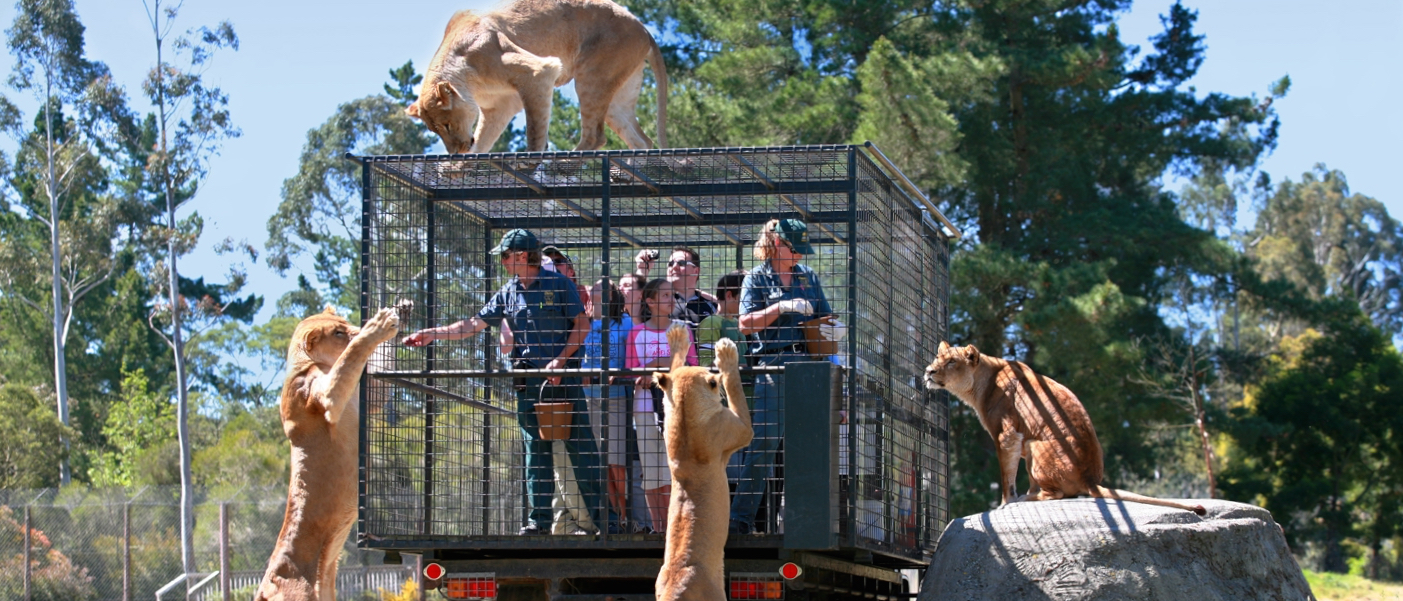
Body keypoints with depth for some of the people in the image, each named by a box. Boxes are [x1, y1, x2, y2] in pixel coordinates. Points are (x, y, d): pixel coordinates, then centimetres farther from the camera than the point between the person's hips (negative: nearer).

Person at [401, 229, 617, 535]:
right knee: (535, 451, 5)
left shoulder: (558, 283, -1)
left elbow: (582, 323, -3)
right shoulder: (508, 293, 13)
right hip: (527, 380, 5)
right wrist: (432, 334, 9)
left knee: (581, 447, -6)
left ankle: (604, 516, -6)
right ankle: (540, 518, 9)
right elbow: (475, 324, 15)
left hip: (563, 375, -5)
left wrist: (560, 360, -13)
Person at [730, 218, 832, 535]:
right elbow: (746, 324, -5)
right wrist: (783, 308, -14)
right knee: (763, 442, -10)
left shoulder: (808, 276, 19)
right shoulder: (756, 278, 6)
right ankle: (741, 516, -9)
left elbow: (825, 317, 24)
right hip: (772, 366, -5)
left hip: (807, 364, 5)